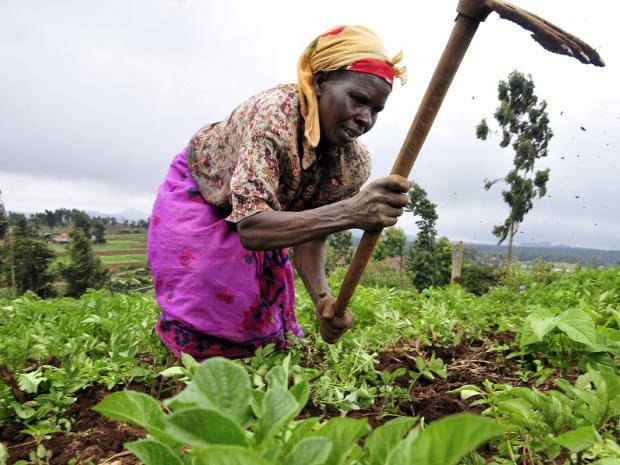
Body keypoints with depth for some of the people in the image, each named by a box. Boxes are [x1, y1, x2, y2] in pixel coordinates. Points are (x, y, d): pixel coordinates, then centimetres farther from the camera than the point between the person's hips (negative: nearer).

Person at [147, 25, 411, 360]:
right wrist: (349, 212, -61)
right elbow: (250, 228, -49)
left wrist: (322, 298, -37)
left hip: (260, 209, 5)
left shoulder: (355, 164, -23)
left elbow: (308, 234, -18)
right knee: (202, 305, -4)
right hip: (197, 191, -4)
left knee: (265, 304, 10)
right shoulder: (274, 114, -41)